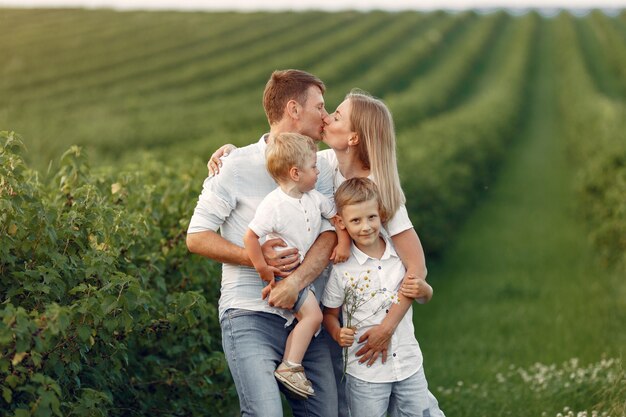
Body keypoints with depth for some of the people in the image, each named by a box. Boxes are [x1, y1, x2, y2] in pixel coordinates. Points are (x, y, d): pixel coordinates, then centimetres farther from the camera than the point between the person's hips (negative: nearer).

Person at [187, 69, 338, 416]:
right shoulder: (239, 165, -2)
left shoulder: (319, 169, 12)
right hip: (251, 314, -5)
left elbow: (329, 237, -1)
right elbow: (196, 237, -1)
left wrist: (295, 281, -19)